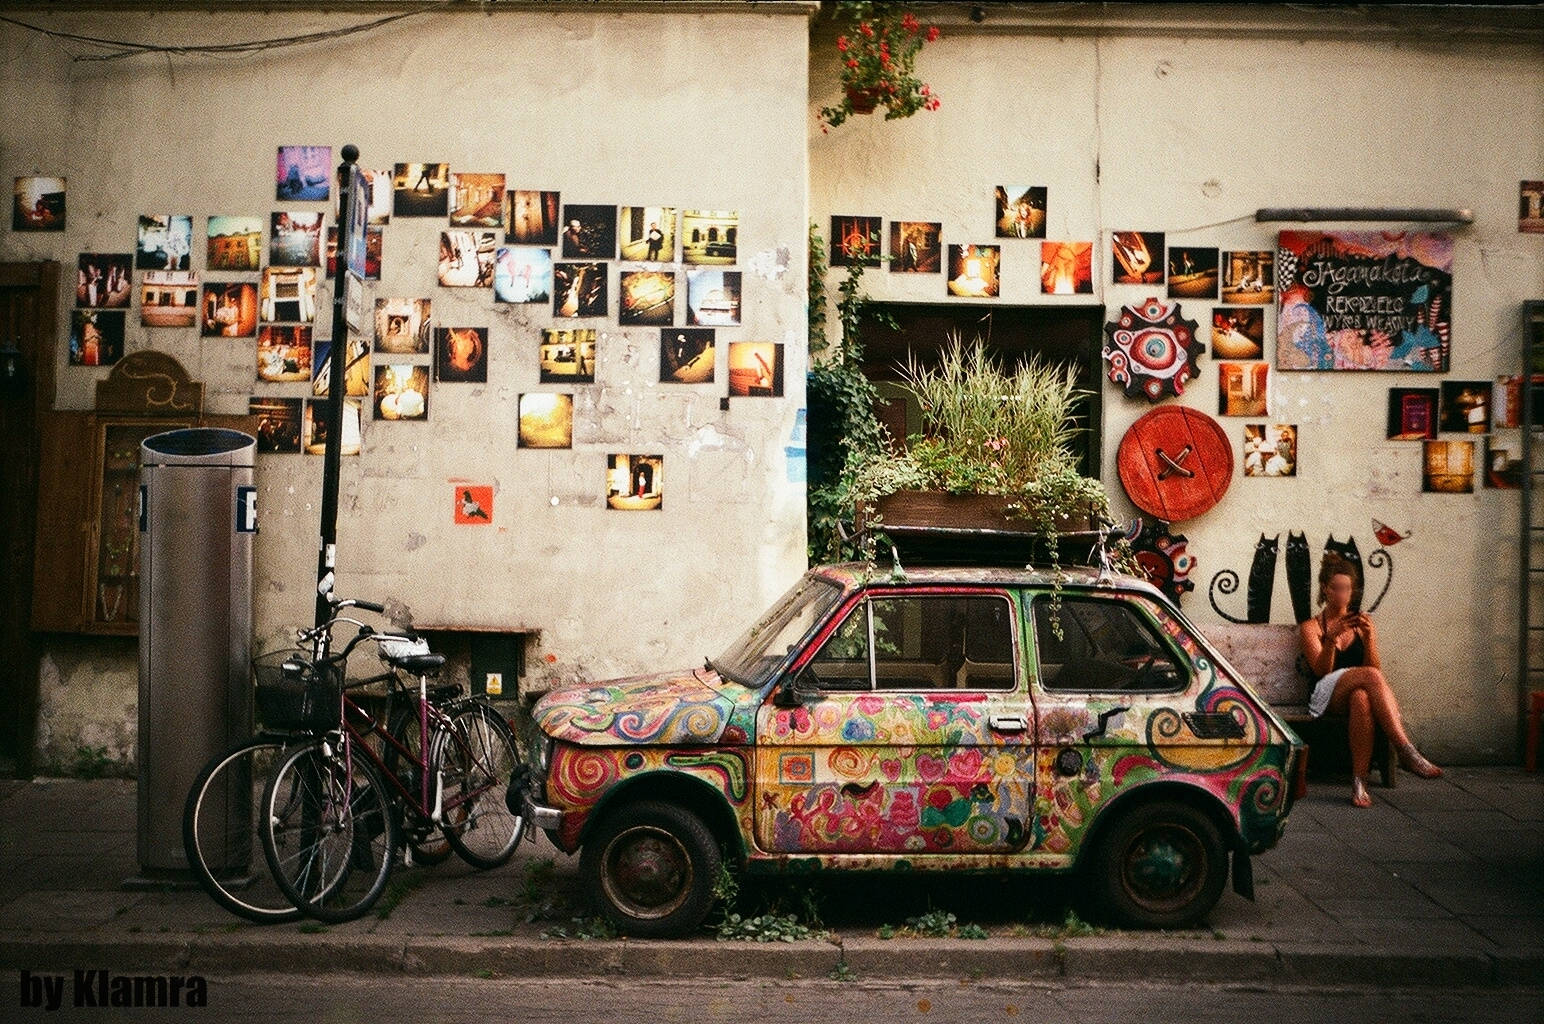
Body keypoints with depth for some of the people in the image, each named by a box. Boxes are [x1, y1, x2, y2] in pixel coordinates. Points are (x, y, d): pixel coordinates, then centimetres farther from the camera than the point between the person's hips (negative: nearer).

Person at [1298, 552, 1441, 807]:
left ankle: (1360, 781, -47)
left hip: (1359, 691, 2)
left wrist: (1368, 637, -9)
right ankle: (1407, 752, -46)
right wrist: (1332, 637, -18)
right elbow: (1321, 670, -3)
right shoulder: (1311, 627, 13)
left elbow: (1376, 668, 7)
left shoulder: (1361, 623, 20)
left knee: (1361, 698, -41)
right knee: (1369, 676, -37)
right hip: (1329, 695, -2)